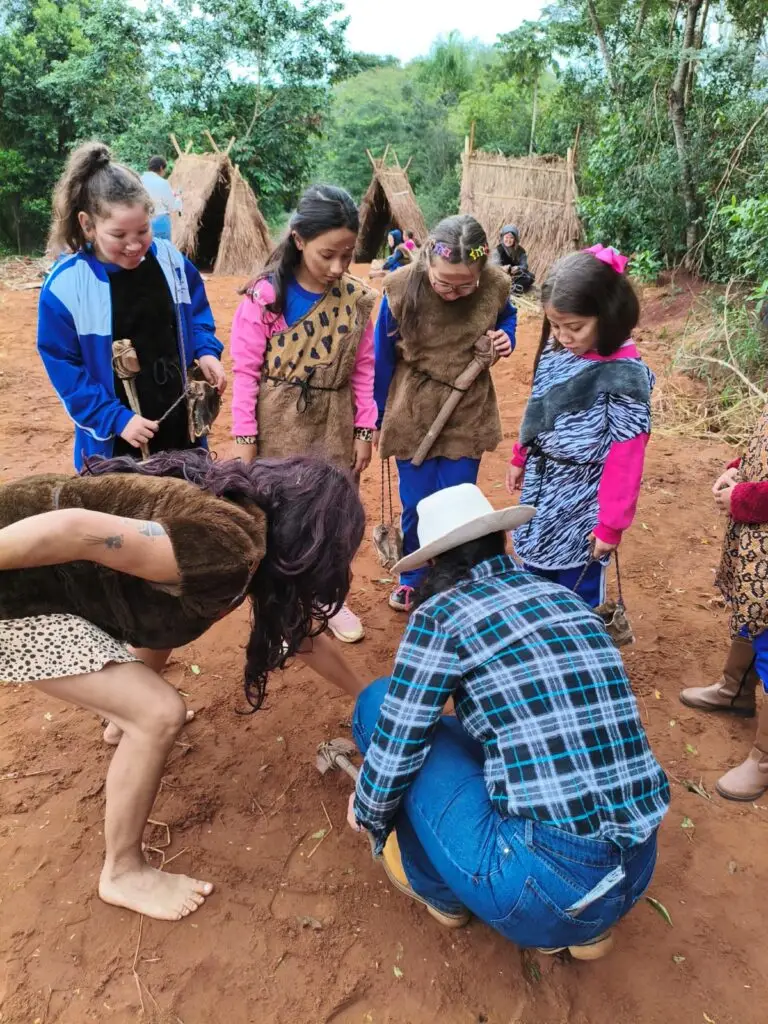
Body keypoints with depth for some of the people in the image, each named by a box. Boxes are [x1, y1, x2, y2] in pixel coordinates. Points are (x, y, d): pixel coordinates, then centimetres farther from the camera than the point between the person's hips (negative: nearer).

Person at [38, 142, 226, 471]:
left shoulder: (169, 259, -4)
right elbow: (63, 369, -10)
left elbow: (196, 311, 13)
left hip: (181, 421, 4)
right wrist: (115, 419, -18)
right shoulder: (64, 287, -15)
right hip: (115, 438, -3)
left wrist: (206, 351, -6)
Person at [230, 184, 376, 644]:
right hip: (278, 425, -3)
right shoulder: (266, 294, -12)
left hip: (334, 426, 3)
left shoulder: (358, 298, -2)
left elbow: (363, 369, 4)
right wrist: (245, 437, -9)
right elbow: (246, 370, -9)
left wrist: (365, 429, 3)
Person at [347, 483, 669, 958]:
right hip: (635, 871, 7)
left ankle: (437, 888, 24)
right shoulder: (567, 599, 10)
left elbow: (393, 750, -5)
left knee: (380, 704, 5)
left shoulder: (442, 615, -9)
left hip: (544, 885, -6)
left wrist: (367, 812, 17)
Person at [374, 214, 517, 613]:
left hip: (468, 415, 1)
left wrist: (506, 337, -12)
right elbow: (382, 359, -5)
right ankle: (412, 578, 33)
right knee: (415, 506, 8)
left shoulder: (495, 286, -14)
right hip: (412, 414, 0)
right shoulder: (402, 288, -18)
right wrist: (377, 418, 4)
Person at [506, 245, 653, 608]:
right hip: (542, 492, 7)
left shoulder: (625, 376, -23)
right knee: (535, 578, 23)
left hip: (582, 504, -6)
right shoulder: (556, 350, -4)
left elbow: (625, 462, -19)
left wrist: (611, 524, -15)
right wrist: (520, 458, 19)